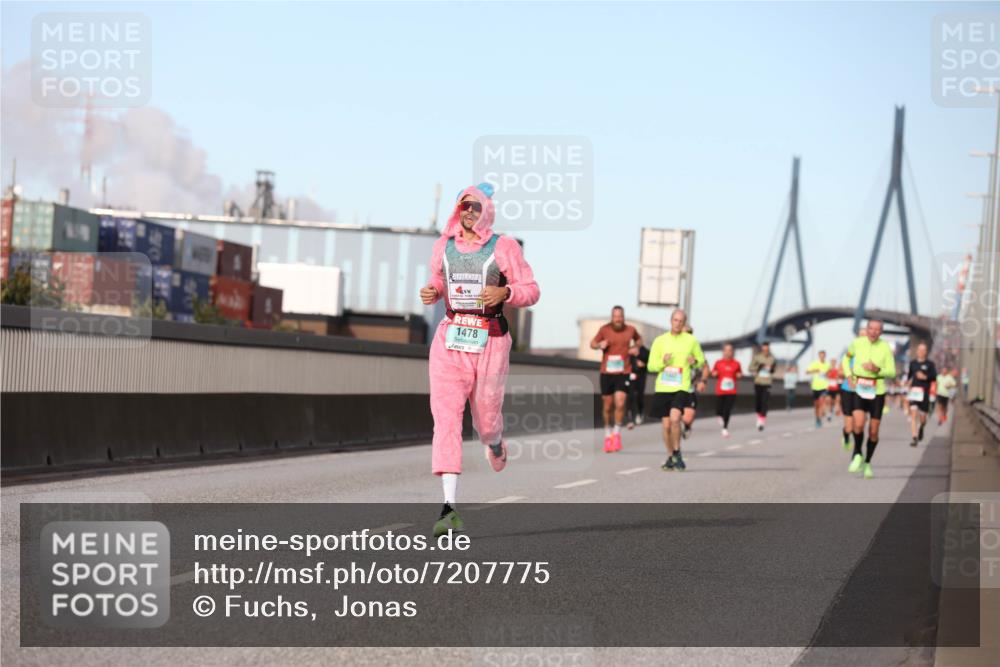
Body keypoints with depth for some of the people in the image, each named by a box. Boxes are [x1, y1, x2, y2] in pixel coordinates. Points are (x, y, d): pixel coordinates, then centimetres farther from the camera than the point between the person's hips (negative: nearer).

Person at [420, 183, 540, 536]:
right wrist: (430, 293, 2)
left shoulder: (504, 247, -1)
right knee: (446, 417, -13)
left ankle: (494, 441, 51)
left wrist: (504, 293, -20)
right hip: (449, 341, 2)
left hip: (490, 342, -2)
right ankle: (449, 508, -20)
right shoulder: (443, 246, 10)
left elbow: (531, 291, 0)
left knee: (485, 419, 8)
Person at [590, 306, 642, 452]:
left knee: (620, 404, -16)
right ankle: (608, 436, 26)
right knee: (607, 406, 7)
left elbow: (639, 339, 24)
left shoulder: (630, 330, 1)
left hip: (623, 373, -1)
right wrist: (599, 345, -12)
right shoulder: (604, 329, -3)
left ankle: (617, 433, 3)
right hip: (606, 373, 1)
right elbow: (592, 343, 10)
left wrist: (636, 346, 3)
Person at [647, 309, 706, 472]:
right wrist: (663, 362, -14)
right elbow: (651, 366, 6)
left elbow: (701, 361, 15)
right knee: (666, 425, 4)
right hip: (662, 389, 2)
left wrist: (695, 362, -8)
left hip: (682, 388, -2)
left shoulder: (691, 341, 4)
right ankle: (670, 458, 22)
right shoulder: (660, 340, 5)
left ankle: (677, 454, -4)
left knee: (674, 418, -22)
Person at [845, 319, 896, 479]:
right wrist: (849, 377, 7)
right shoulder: (857, 343, -2)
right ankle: (857, 455, 4)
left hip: (877, 391, 0)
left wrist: (877, 370, -23)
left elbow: (892, 373, -4)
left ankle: (867, 463, 23)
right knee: (859, 425, -20)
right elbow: (847, 356, 19)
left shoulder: (885, 347, -6)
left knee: (873, 431, 2)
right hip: (860, 390, 0)